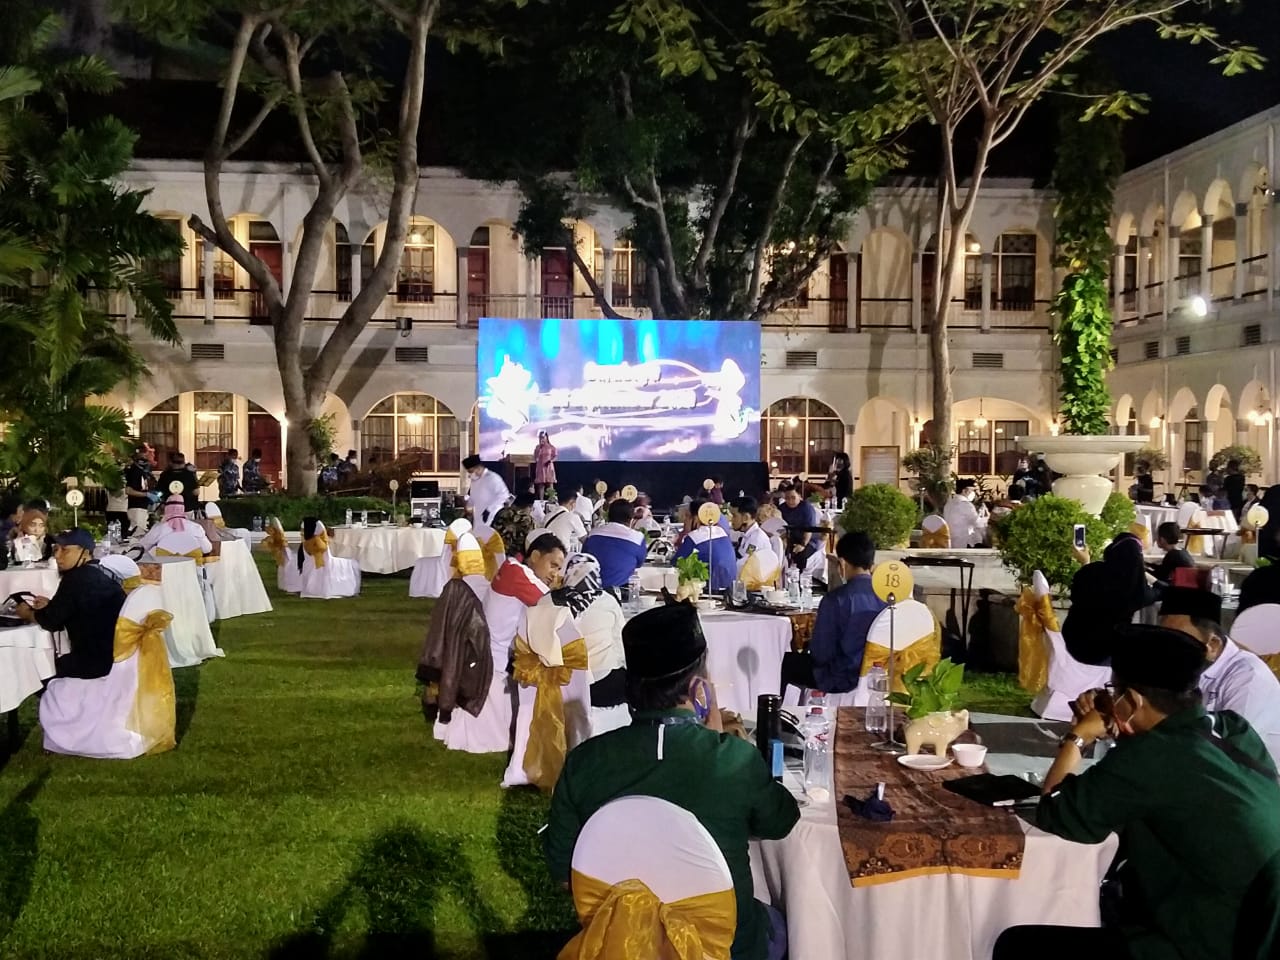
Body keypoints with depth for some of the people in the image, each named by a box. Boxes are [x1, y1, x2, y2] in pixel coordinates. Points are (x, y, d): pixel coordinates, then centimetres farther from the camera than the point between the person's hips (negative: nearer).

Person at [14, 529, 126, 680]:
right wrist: (51, 605, 20)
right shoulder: (103, 574, 11)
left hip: (96, 661, -8)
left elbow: (51, 621, -8)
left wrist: (28, 614, 10)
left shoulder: (76, 578, -15)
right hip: (116, 655, 8)